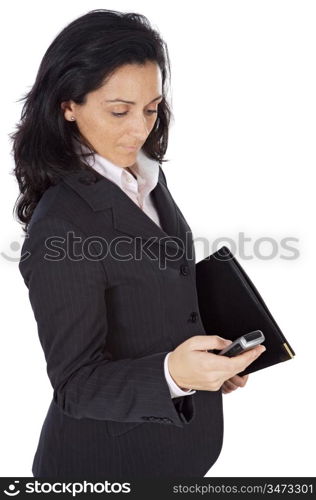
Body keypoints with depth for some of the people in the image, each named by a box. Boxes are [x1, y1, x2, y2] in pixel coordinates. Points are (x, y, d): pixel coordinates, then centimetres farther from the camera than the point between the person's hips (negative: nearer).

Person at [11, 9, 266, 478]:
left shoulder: (147, 176, -1)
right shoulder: (61, 227, -27)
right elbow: (76, 384, -23)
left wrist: (208, 364, 13)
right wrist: (171, 374, -37)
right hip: (111, 459, -7)